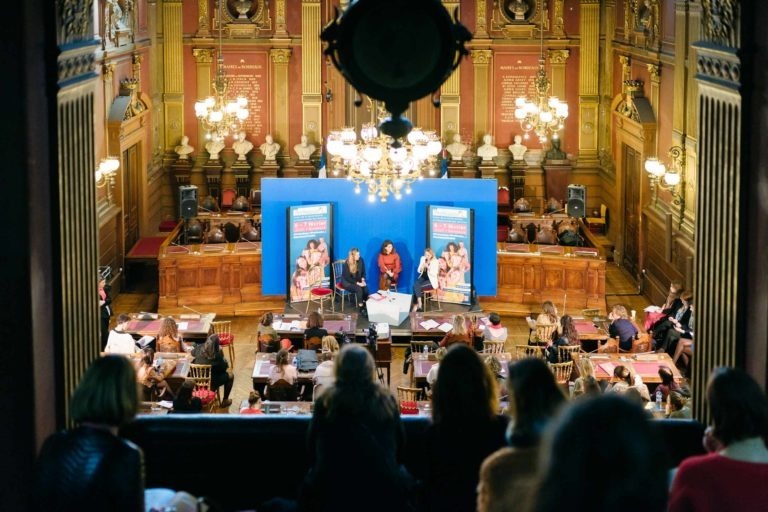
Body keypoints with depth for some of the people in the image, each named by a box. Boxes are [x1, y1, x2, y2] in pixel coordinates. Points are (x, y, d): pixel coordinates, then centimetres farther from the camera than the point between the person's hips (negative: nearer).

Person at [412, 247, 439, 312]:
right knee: (415, 285, -28)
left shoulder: (435, 261, -11)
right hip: (423, 277, 5)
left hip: (431, 280, -5)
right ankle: (419, 304, -28)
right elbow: (418, 271, 8)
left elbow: (434, 274, -15)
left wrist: (428, 267, -26)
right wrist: (422, 267, -14)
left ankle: (417, 305, -18)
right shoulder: (422, 259, 5)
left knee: (418, 287, -29)